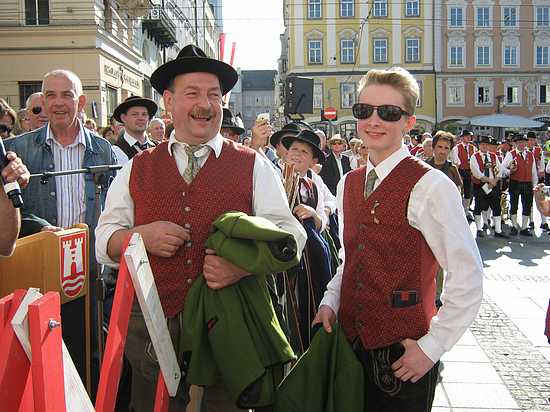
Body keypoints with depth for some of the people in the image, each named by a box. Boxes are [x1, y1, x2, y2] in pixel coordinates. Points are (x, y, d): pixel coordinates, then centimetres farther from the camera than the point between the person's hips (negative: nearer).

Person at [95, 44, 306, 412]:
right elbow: (104, 240, 10)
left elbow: (289, 233, -4)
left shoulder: (254, 166, 3)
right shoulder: (137, 169, 9)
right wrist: (142, 236, -12)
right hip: (153, 329, 2)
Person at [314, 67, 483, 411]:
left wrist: (432, 346, -14)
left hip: (403, 358, -6)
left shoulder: (430, 186, -14)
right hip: (351, 343, 6)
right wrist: (331, 302, 4)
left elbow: (468, 278, -15)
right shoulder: (348, 185, 8)